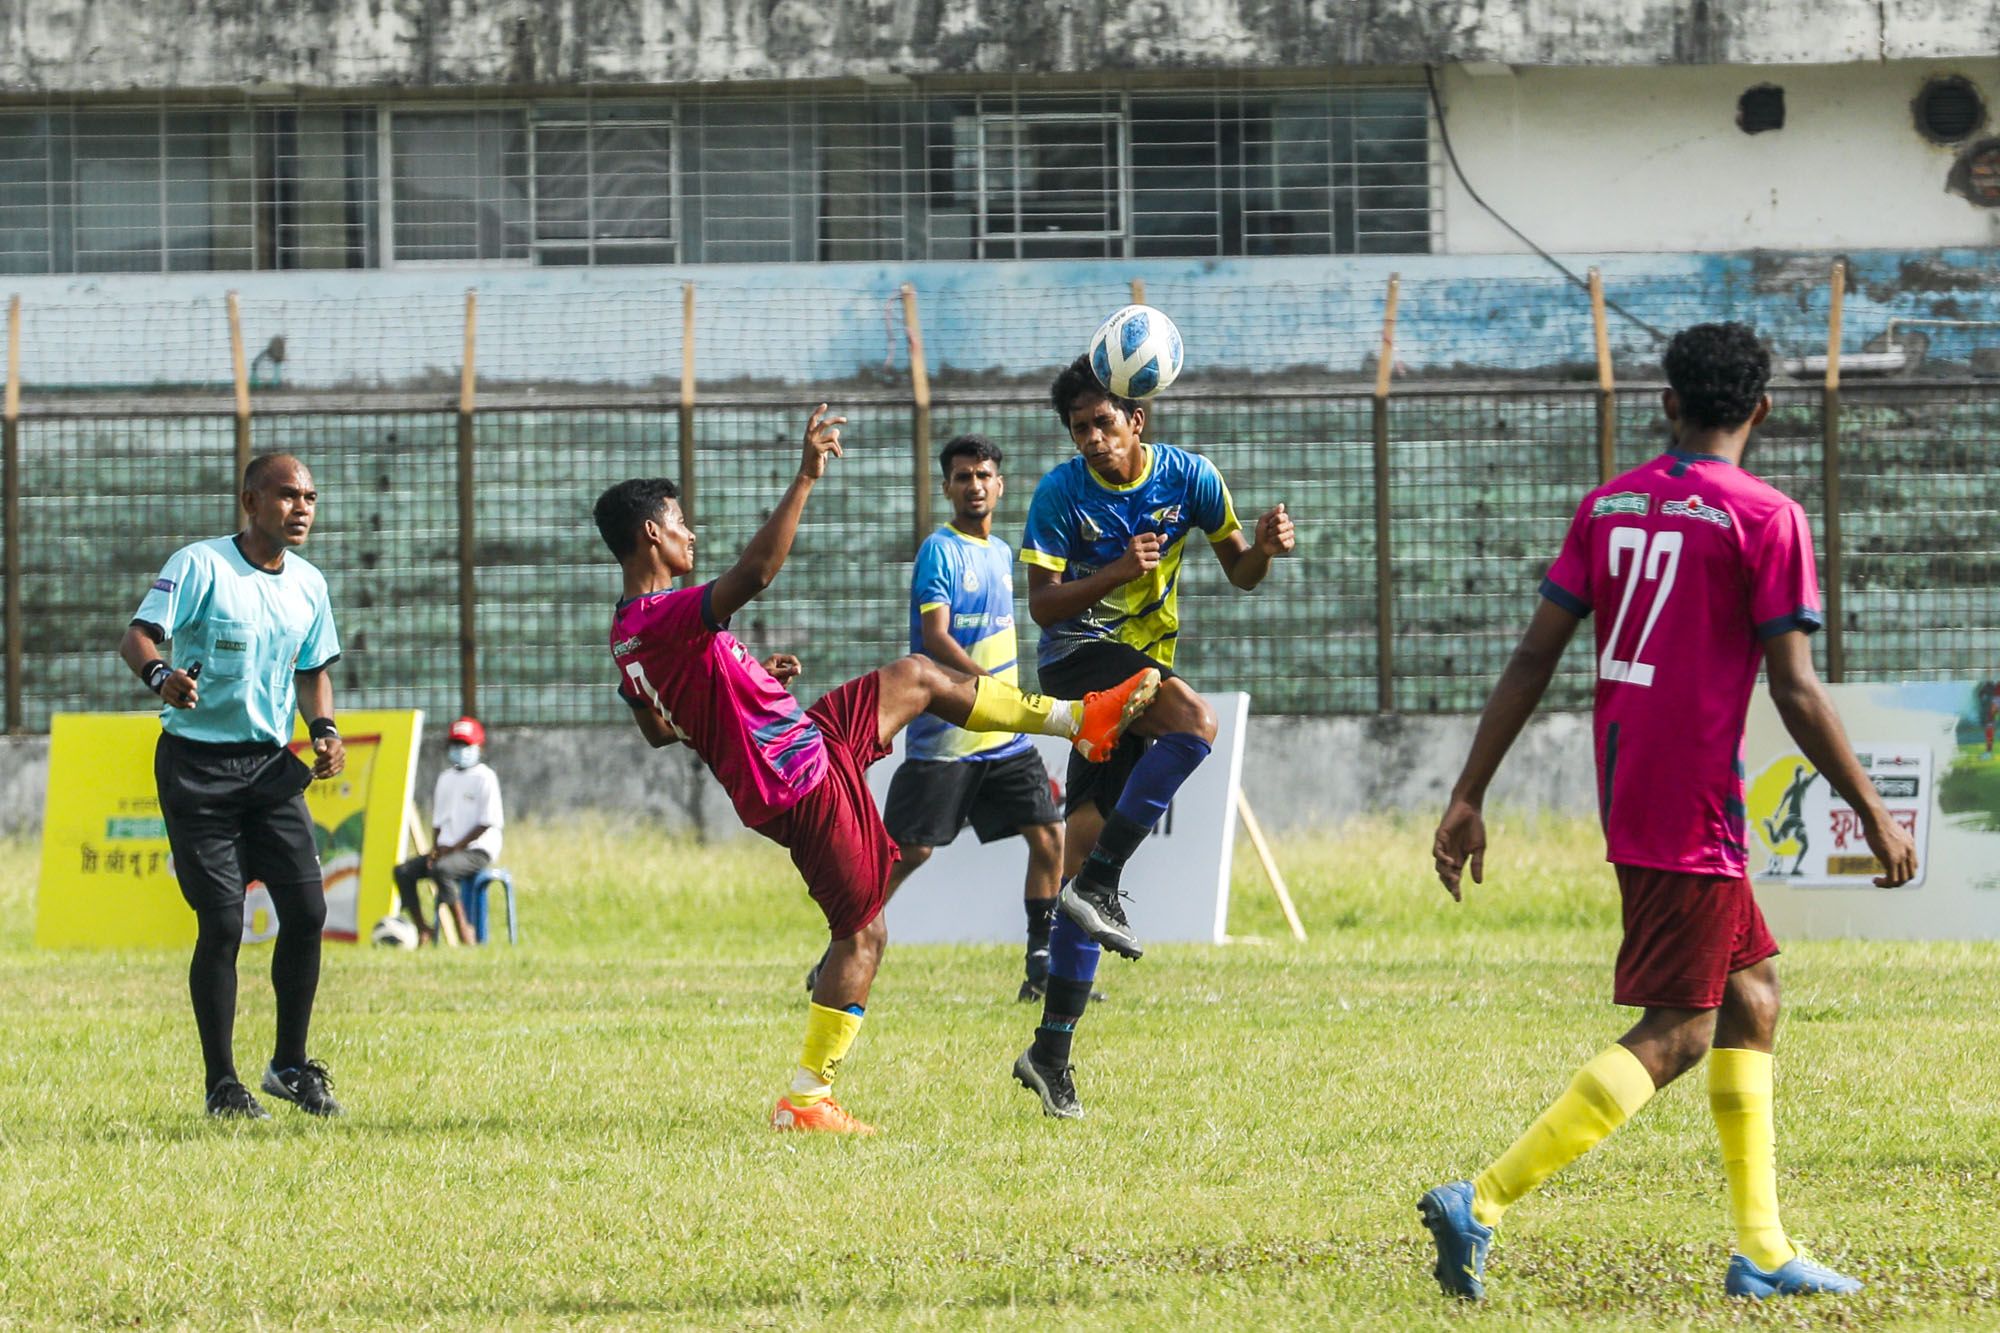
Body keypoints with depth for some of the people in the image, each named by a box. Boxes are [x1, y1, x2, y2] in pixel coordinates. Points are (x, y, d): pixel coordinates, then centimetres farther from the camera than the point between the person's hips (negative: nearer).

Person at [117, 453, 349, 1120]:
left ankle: (290, 1065, 14)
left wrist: (324, 729, 3)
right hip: (198, 765, -5)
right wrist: (161, 674, -39)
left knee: (307, 910, -2)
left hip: (270, 764, 6)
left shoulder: (309, 584, 10)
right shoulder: (199, 565, -10)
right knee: (222, 922, -7)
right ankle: (221, 1083, 3)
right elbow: (138, 635, -17)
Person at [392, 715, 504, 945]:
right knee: (403, 872, -10)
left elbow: (487, 823, -11)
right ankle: (422, 929, -10)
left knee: (441, 869, -35)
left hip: (477, 850, -8)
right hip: (447, 849, 8)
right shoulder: (446, 779, 17)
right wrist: (435, 848, 1)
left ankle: (464, 932, -31)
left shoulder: (485, 778, -6)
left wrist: (454, 848, -15)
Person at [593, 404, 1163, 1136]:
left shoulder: (626, 637, 6)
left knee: (915, 678, 22)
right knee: (861, 933, 0)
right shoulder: (670, 618, -26)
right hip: (806, 776, -10)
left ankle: (1081, 719, 30)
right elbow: (755, 572, -42)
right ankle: (805, 1097, 3)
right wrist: (806, 478, -37)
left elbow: (657, 730, 21)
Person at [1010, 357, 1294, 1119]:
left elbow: (1240, 574, 8)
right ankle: (1098, 884, -27)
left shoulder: (1187, 478, -1)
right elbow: (1043, 604, -12)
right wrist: (1119, 571, -27)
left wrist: (1264, 547, -15)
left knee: (1089, 844, 2)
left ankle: (1053, 1051, 3)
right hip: (1078, 658, -4)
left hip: (1143, 668, 4)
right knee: (1195, 723, -32)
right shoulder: (1061, 494, -10)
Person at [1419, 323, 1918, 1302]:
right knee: (1675, 1034, -5)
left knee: (1752, 994, 18)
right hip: (1694, 808, -8)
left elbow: (1534, 656, 5)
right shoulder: (1764, 519, -10)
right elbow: (1796, 694, -12)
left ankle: (1763, 1251, 16)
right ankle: (1481, 1204, -17)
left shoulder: (1609, 505, 8)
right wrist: (1874, 816, -3)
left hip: (1626, 793, 8)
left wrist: (1469, 797, 8)